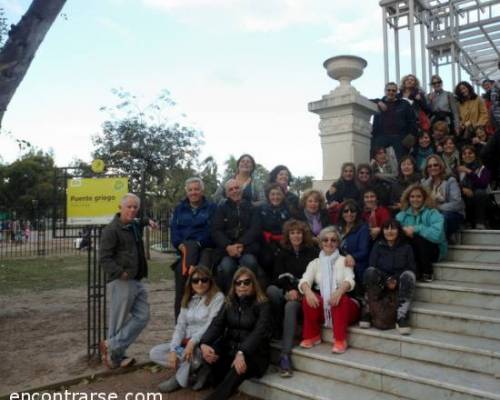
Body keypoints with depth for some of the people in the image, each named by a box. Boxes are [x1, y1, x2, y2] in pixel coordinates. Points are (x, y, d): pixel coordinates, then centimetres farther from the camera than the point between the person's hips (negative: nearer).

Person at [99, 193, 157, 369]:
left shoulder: (134, 226, 15)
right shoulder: (111, 229, -12)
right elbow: (104, 258, -17)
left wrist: (147, 221, 26)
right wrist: (120, 273, -25)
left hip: (137, 281, 9)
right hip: (121, 282, -9)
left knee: (142, 317, 5)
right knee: (118, 321, 1)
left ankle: (111, 347, 12)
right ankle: (115, 356, 17)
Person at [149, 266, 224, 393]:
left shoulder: (217, 297, -9)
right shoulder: (188, 299, 10)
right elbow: (180, 326, 4)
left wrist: (193, 342, -30)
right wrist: (173, 350, -9)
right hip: (186, 343, 7)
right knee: (154, 353, -7)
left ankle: (179, 379, -6)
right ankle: (197, 370, -12)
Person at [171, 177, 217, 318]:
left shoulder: (211, 207, 9)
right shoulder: (180, 208, 19)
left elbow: (211, 230, -4)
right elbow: (174, 229, 7)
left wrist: (198, 243, -18)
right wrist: (180, 244, -11)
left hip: (205, 247, -2)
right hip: (185, 248, 2)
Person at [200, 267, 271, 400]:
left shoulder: (263, 305, -2)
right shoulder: (229, 303, 12)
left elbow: (259, 332, -17)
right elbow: (216, 325, -1)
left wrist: (242, 352, -35)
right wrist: (204, 343, -23)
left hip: (254, 354, -4)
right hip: (229, 350, 4)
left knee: (238, 369, -37)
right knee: (209, 353, -27)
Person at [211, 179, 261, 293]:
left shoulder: (251, 208, 15)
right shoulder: (221, 209, 16)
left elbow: (255, 229, 2)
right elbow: (216, 231, 4)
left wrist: (241, 245, -15)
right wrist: (228, 246, -16)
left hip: (247, 247, 0)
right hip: (226, 249, 0)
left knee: (250, 262, -33)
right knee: (226, 267, -31)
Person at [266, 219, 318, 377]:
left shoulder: (313, 252, 9)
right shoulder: (283, 253, 16)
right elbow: (278, 277, 6)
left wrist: (299, 291, -12)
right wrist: (289, 290, -13)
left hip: (303, 294, -3)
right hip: (286, 292, 3)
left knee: (291, 306, -36)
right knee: (271, 290, -31)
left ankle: (285, 354, -40)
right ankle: (279, 327, -18)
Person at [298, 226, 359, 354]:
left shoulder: (344, 260, 4)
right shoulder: (315, 263, 11)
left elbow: (349, 281, -15)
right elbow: (304, 280, -7)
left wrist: (339, 291, -39)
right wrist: (308, 291, -33)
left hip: (344, 304, -2)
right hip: (322, 306, 2)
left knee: (340, 299, -34)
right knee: (308, 298, -28)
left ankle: (340, 340, -25)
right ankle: (312, 336, -8)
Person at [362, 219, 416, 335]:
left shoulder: (406, 247, 9)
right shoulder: (377, 246, 10)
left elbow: (411, 268, 1)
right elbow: (372, 265, 0)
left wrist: (396, 280, -16)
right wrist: (387, 280, -15)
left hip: (399, 281, 0)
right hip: (381, 281, 0)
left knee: (408, 275, -34)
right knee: (369, 271, -32)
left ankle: (401, 316, -31)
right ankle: (368, 311, -22)